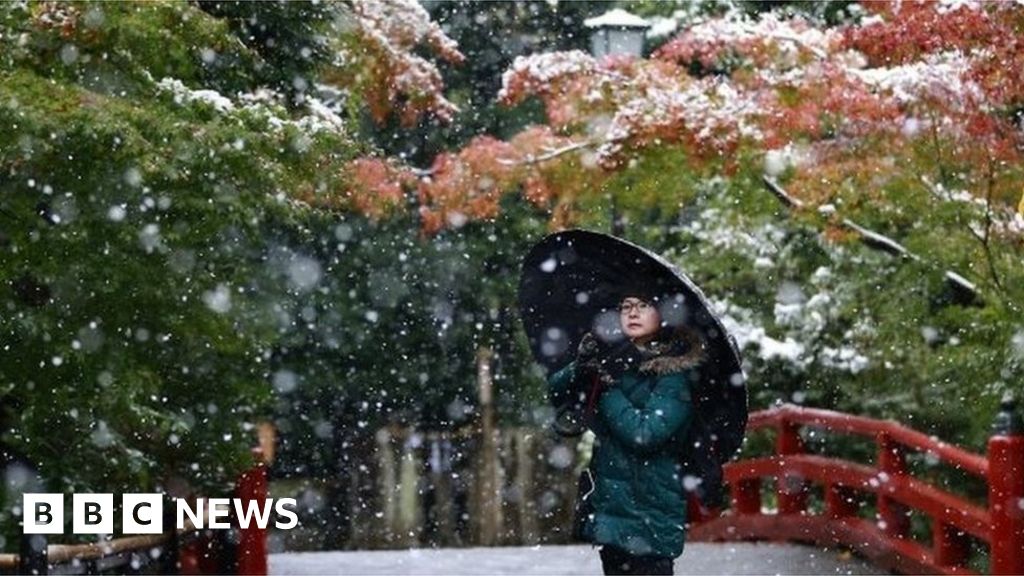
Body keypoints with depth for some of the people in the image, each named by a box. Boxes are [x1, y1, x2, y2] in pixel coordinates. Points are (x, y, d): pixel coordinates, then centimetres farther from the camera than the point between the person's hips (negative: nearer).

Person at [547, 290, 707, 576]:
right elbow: (555, 391, 4)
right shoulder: (616, 359, 8)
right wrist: (580, 368, -15)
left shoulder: (676, 372, -9)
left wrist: (608, 386, -15)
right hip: (609, 503, 7)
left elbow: (645, 433, -20)